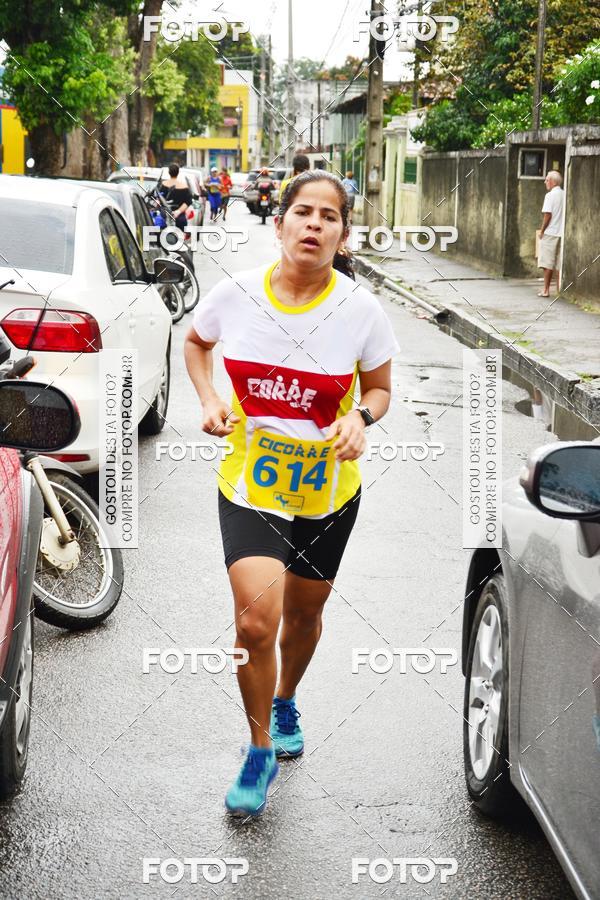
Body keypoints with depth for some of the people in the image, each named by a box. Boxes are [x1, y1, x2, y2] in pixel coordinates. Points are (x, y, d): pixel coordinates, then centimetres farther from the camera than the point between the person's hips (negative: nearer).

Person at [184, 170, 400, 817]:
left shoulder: (361, 310, -13)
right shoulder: (235, 293, -11)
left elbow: (380, 388, 3)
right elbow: (195, 342, 11)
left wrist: (361, 417, -20)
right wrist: (209, 400, -6)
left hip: (327, 488, 1)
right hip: (248, 483, -1)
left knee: (304, 614, 20)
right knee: (255, 622, -16)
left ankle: (284, 702, 54)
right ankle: (260, 752, 10)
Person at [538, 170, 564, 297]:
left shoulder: (550, 195, -10)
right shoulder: (565, 195, 8)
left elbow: (548, 215, -15)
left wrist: (542, 230, -5)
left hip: (550, 233, -6)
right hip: (562, 233, 6)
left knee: (547, 263, -3)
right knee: (559, 263, 11)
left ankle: (546, 290, -3)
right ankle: (559, 288, 13)